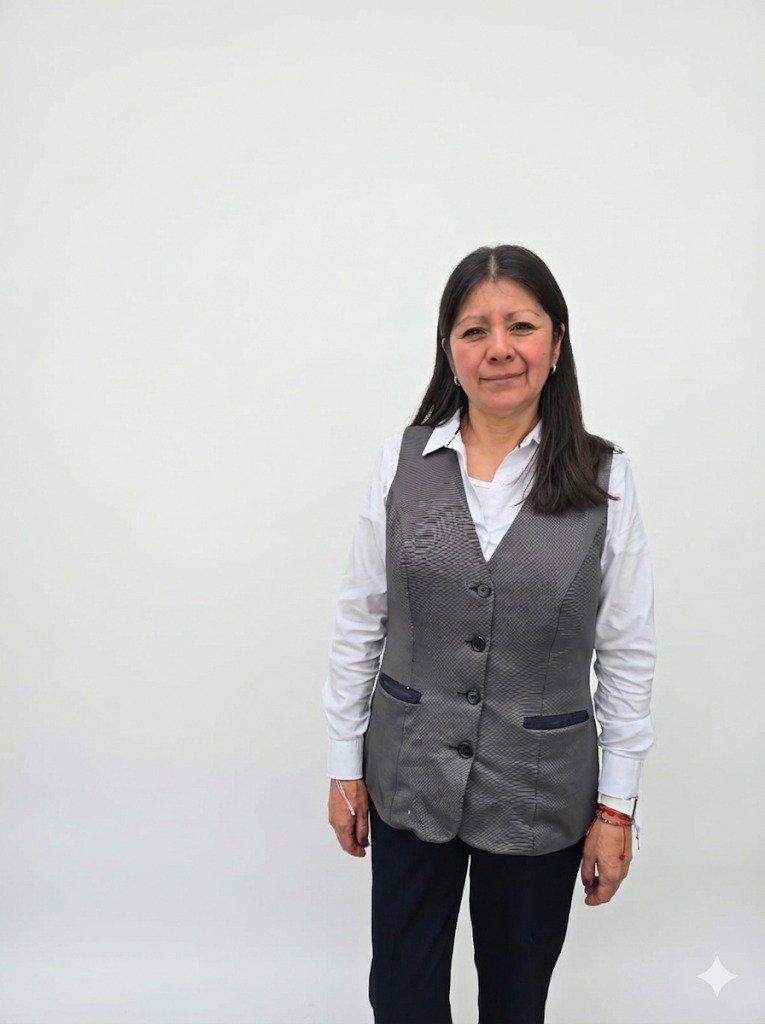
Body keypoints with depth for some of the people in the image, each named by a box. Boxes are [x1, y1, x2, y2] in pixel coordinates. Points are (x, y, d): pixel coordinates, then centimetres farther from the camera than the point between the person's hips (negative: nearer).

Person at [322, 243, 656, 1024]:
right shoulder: (403, 460, -7)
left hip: (539, 790, 0)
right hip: (409, 778, 1)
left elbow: (627, 653, -4)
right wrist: (344, 765, 2)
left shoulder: (604, 479, -9)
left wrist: (616, 807, -2)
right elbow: (358, 624, -1)